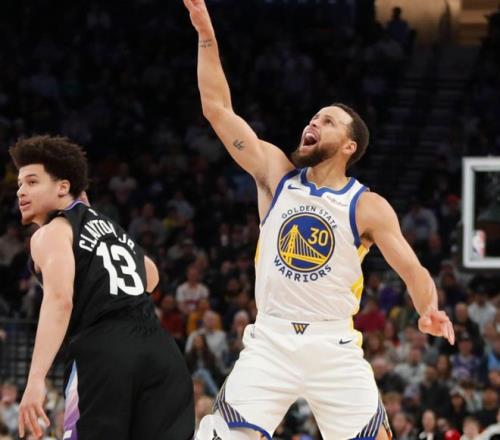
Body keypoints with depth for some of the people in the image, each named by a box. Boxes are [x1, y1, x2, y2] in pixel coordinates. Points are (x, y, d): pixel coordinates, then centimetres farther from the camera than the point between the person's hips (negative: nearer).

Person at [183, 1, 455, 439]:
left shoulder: (368, 207, -2)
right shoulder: (275, 172, 4)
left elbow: (413, 270, -8)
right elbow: (217, 108, 1)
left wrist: (429, 310, -30)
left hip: (334, 347, -1)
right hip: (271, 340, 1)